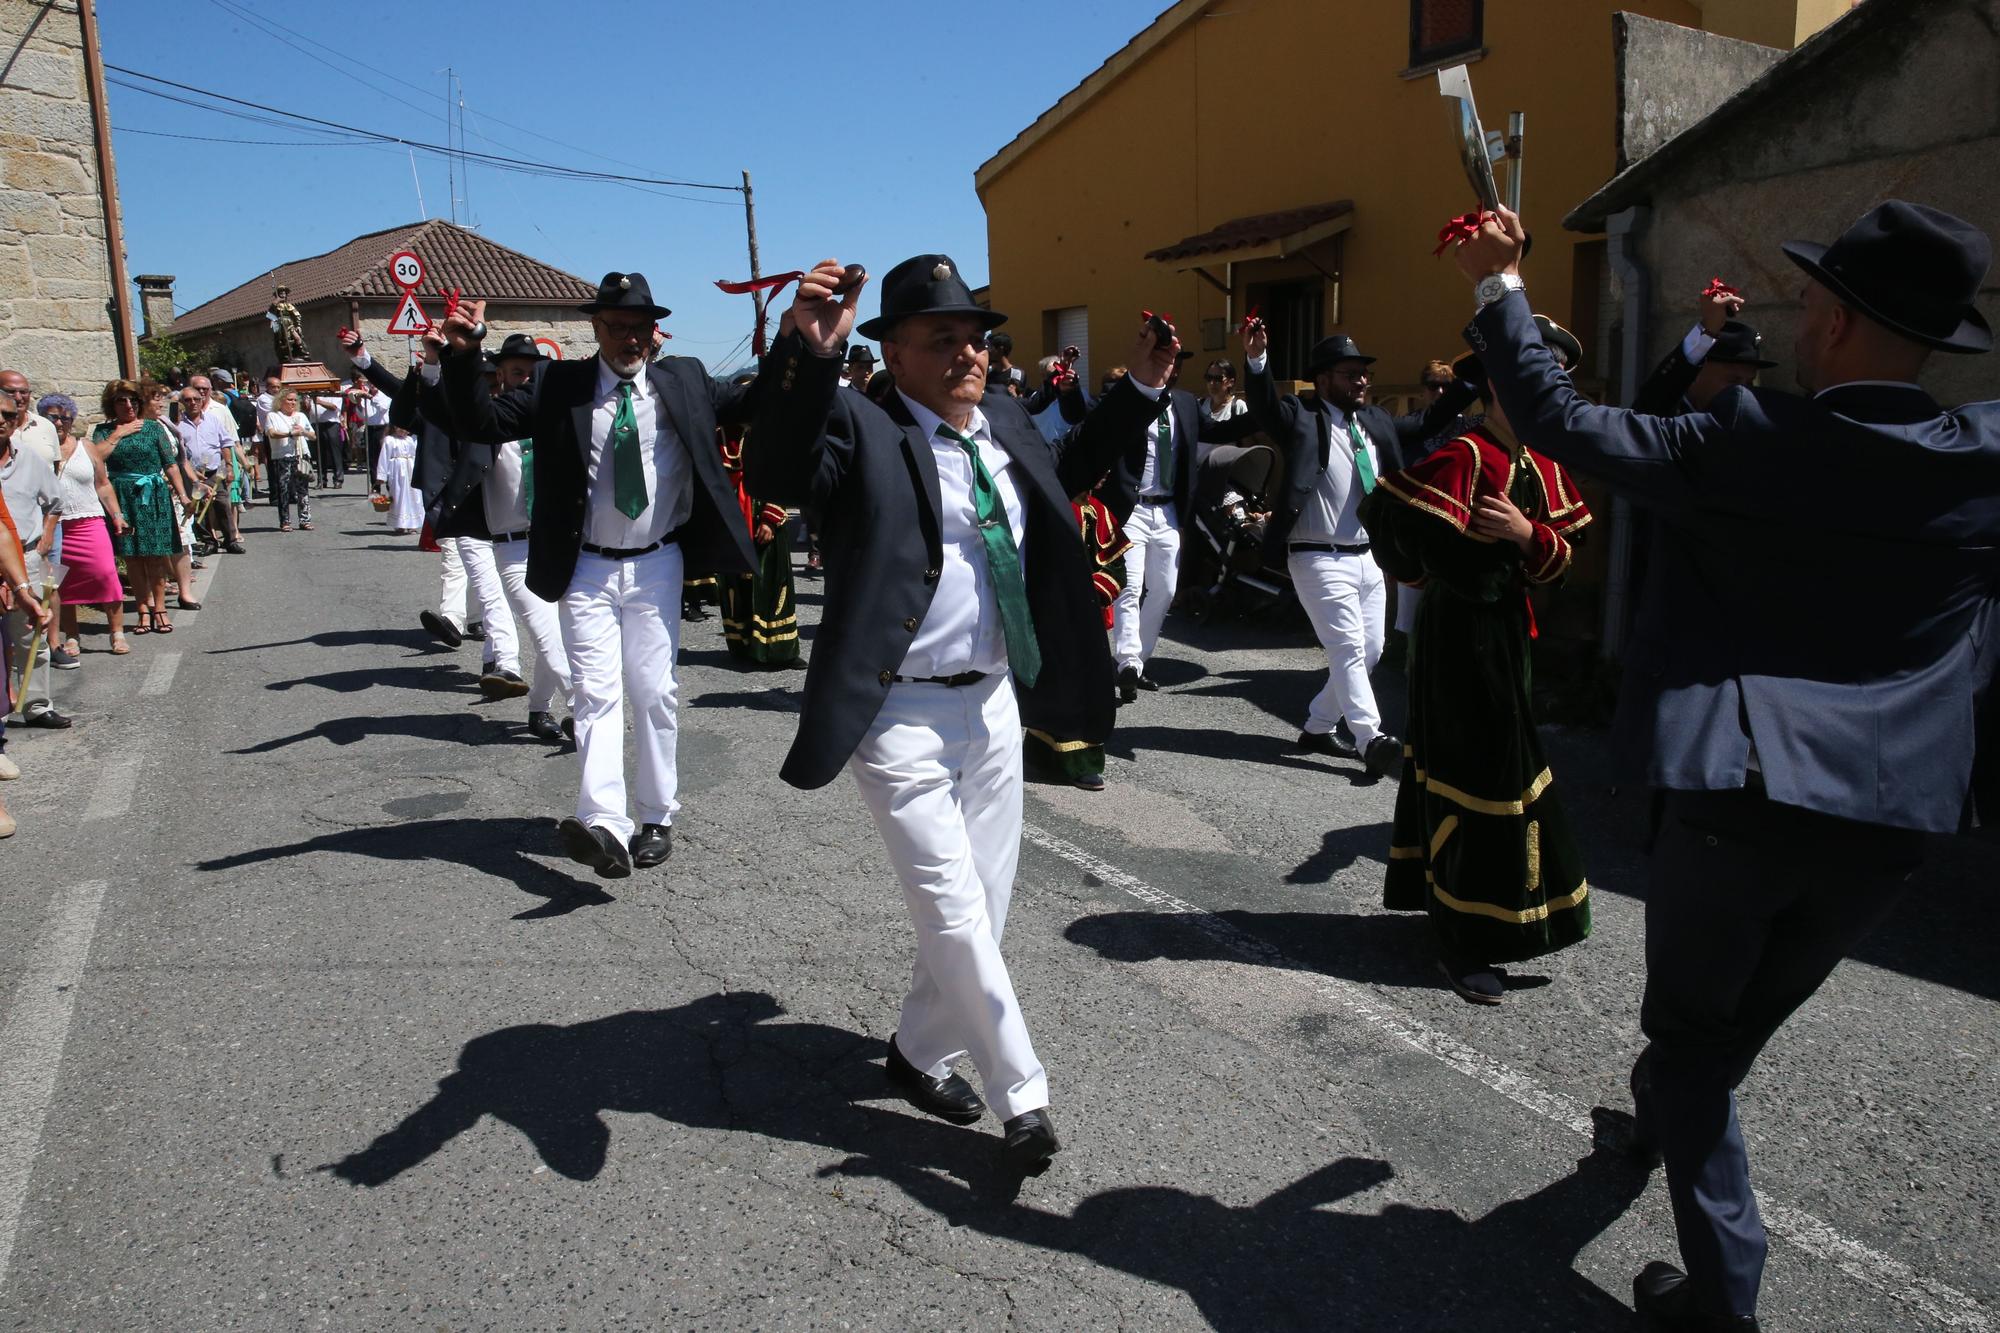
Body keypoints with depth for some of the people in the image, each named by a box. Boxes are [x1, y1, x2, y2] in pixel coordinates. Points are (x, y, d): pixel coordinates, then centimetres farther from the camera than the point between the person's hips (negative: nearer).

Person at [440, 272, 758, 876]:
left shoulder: (683, 380, 4)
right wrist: (465, 355, -20)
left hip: (657, 565, 1)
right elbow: (483, 424, -5)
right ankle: (605, 824, -18)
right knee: (596, 693, -9)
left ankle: (655, 819, 19)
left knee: (656, 693, 8)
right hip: (586, 569, -1)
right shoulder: (557, 384, 0)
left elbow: (755, 405, 2)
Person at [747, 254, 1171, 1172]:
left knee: (984, 906, 16)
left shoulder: (1004, 423, 8)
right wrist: (806, 354, -45)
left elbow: (1065, 469, 27)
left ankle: (922, 1053, 38)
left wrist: (1142, 389, 18)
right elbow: (776, 475, -31)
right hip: (902, 716, -7)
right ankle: (1022, 1096, 16)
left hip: (994, 704, 7)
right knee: (954, 912, -1)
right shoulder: (860, 428, -13)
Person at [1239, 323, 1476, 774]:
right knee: (1348, 649, -9)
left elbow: (1424, 422, 20)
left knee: (1369, 651, 14)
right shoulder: (1302, 420, -8)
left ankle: (1318, 727, 28)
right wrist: (1256, 359, -43)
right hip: (1321, 560, -8)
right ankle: (1373, 741, -6)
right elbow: (1264, 406, -25)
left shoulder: (1375, 422, 12)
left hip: (1368, 558, 8)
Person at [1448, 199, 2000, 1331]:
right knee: (1748, 1018, 28)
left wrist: (1502, 284, 2)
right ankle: (1660, 1116, 54)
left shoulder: (1754, 444, -12)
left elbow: (1561, 422, -7)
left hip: (1737, 796, -4)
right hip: (1896, 814, 5)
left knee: (1689, 1034, 14)